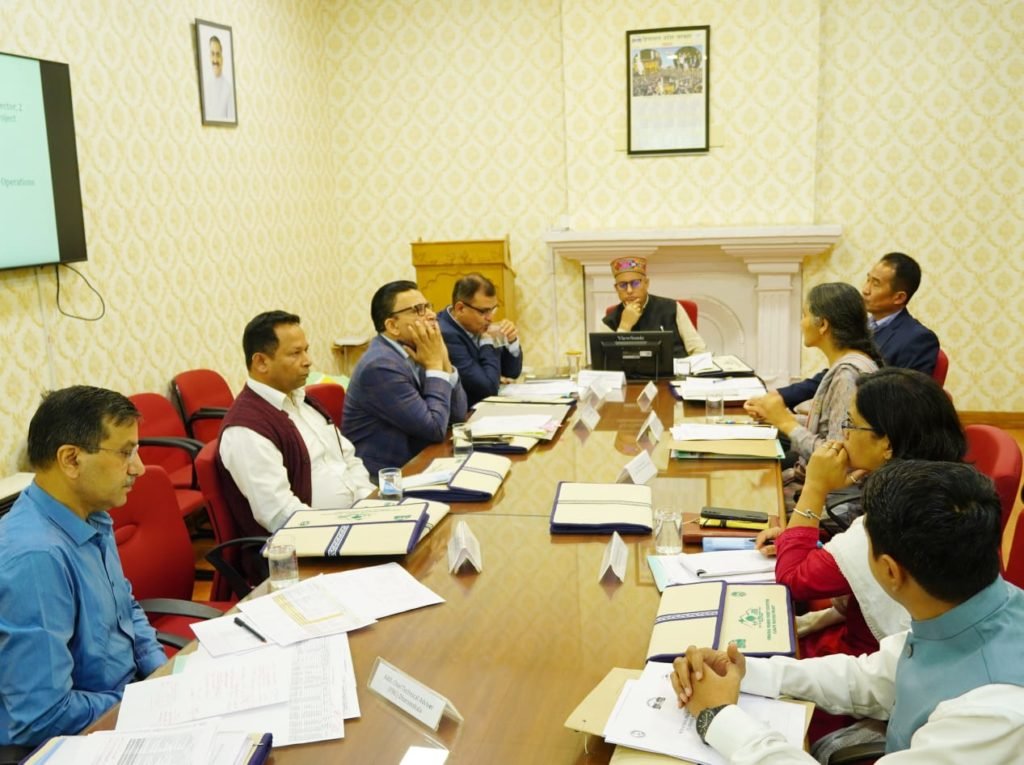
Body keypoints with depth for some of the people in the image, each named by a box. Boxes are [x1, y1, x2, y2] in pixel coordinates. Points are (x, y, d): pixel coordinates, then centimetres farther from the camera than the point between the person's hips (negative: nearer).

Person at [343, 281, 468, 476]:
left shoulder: (410, 352, 5)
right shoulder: (381, 366, -21)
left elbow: (458, 415, 5)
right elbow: (435, 429, -21)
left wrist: (443, 361, -7)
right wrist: (435, 366, -15)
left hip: (413, 463, 8)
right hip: (383, 475, -8)